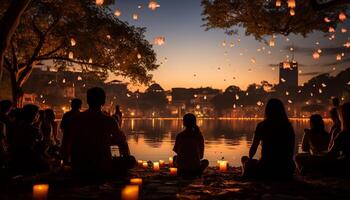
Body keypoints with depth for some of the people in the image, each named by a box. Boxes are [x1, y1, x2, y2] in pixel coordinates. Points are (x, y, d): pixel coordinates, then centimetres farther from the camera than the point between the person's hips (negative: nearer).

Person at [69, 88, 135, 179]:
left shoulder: (76, 120, -1)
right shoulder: (109, 121, -10)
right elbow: (122, 141, 6)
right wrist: (126, 157, 27)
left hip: (78, 171, 5)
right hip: (102, 170, -5)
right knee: (131, 160, 11)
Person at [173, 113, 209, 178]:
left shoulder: (180, 135, -7)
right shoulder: (199, 136, -4)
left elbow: (176, 151, 8)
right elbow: (201, 155, 2)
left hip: (182, 167, 1)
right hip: (195, 167, 0)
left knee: (175, 157, 35)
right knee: (205, 161, 33)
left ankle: (182, 172, 14)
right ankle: (197, 173, 8)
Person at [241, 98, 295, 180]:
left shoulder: (262, 126, -4)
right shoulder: (288, 126, 6)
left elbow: (253, 148, 4)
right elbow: (291, 152, 11)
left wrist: (249, 159, 25)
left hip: (267, 169, -4)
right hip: (287, 172, 4)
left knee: (246, 160, 21)